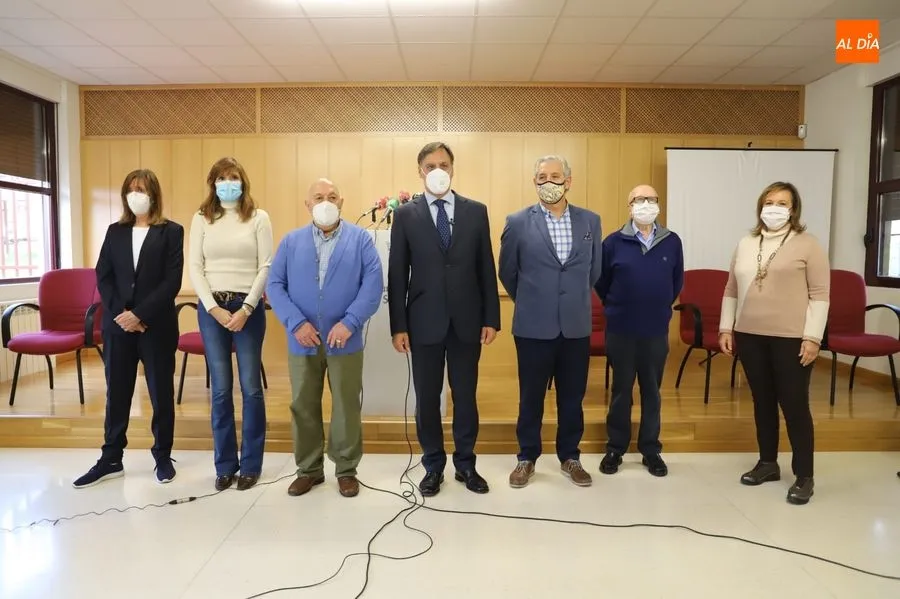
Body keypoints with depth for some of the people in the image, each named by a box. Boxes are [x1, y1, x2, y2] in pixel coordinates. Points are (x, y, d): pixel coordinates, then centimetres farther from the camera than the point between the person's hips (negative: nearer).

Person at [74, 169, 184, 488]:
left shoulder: (171, 231, 0)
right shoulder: (115, 231, 11)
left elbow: (172, 282, -9)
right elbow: (103, 277, 5)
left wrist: (140, 314, -15)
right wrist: (120, 314, -9)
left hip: (156, 326, -3)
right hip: (118, 324, 4)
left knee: (161, 393, 5)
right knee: (116, 393, 10)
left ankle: (163, 456, 19)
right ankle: (110, 460, 21)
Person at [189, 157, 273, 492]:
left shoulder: (259, 218, 2)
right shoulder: (202, 219, 8)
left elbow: (266, 268, -3)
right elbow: (195, 268, 3)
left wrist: (245, 309, -12)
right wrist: (214, 307, -9)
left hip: (249, 306, -2)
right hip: (211, 307, 2)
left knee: (251, 387, 2)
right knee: (220, 389, 5)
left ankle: (251, 464, 15)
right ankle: (225, 464, 17)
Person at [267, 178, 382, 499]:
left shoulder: (360, 239, 1)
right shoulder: (291, 241, 7)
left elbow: (374, 284, -8)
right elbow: (274, 285, 0)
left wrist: (349, 322, -18)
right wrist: (296, 323, -13)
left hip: (345, 340, -2)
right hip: (302, 341, 2)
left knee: (347, 407, 7)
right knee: (303, 407, 11)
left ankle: (347, 470, 23)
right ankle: (309, 469, 28)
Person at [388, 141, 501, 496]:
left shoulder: (476, 211, 5)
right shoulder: (405, 215, 2)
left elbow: (486, 268, 5)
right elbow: (397, 274, 0)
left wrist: (491, 318, -1)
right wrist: (398, 326, -5)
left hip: (467, 320, 1)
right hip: (425, 321, -1)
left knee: (465, 396, 10)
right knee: (427, 398, 9)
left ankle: (466, 464, 27)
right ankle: (433, 467, 25)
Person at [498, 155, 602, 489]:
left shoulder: (590, 221, 3)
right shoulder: (518, 223, -5)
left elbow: (594, 270, 15)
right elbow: (507, 272, 6)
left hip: (576, 326, 2)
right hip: (533, 327, -2)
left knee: (572, 398, 12)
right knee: (531, 397, 9)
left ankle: (569, 457, 29)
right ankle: (527, 458, 25)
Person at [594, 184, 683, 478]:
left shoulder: (672, 242, 0)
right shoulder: (614, 242, -5)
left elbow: (677, 282, 11)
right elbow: (600, 281, 4)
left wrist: (660, 307, 13)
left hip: (656, 330, 2)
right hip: (621, 330, -1)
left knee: (652, 391, 12)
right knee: (621, 391, 9)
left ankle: (651, 450, 24)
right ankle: (615, 448, 22)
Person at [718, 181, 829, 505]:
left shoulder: (808, 245, -3)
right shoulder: (745, 244, 11)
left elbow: (820, 295, -7)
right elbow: (731, 290, 13)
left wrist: (812, 337, -12)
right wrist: (726, 328, 8)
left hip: (791, 338, -5)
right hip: (750, 335, 5)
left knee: (794, 405, 0)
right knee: (762, 401, 13)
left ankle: (804, 476, 11)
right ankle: (768, 463, 27)